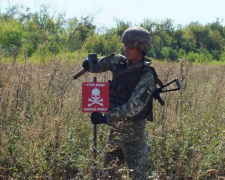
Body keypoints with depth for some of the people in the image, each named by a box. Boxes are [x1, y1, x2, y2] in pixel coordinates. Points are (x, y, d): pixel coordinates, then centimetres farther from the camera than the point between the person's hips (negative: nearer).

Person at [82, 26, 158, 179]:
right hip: (116, 127, 7)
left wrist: (105, 118, -26)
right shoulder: (120, 62, 0)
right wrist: (90, 64, -7)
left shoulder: (146, 77, -19)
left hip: (134, 130, -7)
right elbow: (101, 64, 17)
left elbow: (133, 107, -25)